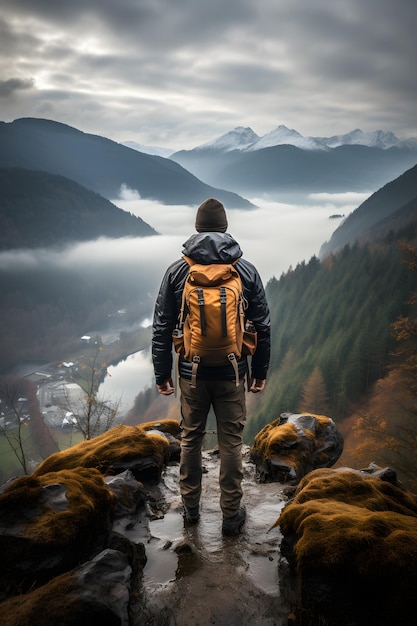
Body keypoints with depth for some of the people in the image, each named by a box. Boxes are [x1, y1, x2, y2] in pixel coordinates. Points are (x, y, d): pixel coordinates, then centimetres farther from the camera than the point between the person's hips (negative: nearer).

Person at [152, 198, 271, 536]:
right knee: (231, 442, 11)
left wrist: (162, 373, 7)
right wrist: (260, 371, 9)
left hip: (192, 373, 1)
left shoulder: (177, 271, -5)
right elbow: (263, 326, -2)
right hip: (232, 373, 0)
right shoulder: (246, 270, -5)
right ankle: (232, 514, 22)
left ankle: (191, 506, 32)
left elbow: (162, 328, -2)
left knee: (191, 438, 17)